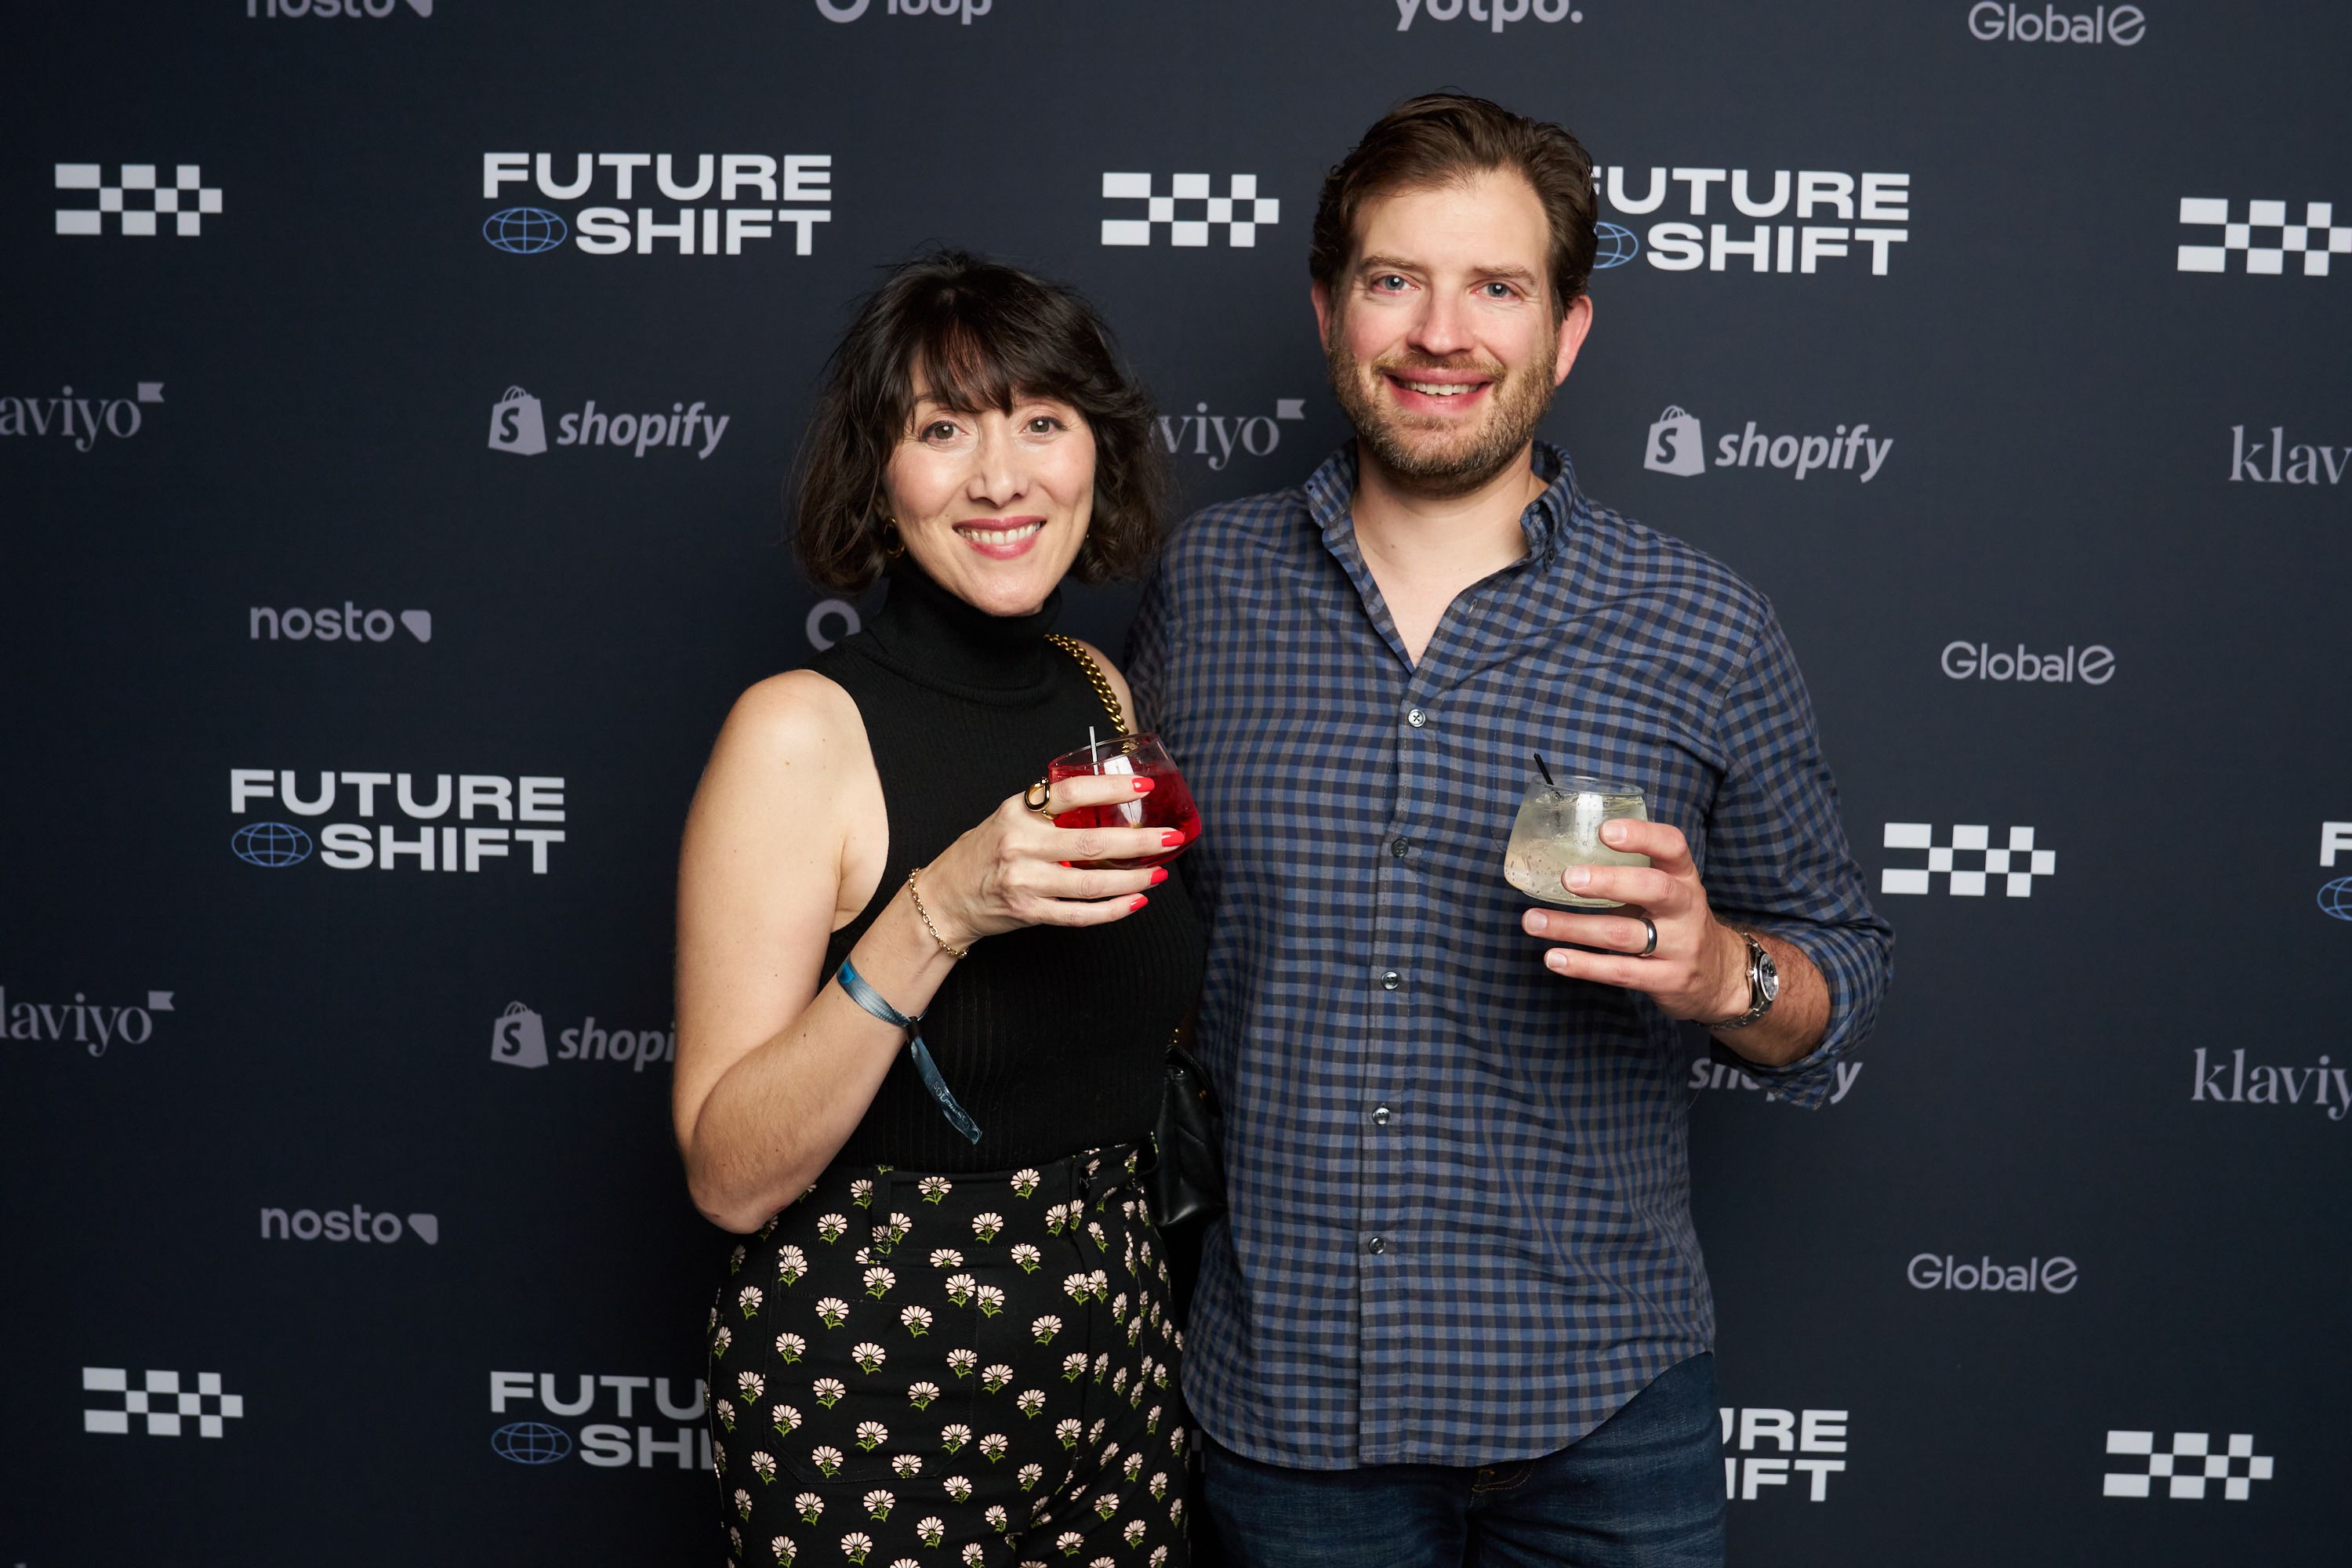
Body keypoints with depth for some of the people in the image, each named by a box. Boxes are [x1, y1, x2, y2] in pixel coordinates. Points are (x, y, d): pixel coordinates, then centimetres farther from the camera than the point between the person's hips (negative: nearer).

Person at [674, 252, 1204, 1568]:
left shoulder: (1104, 695, 3)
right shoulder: (801, 731, -14)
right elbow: (732, 1174, -18)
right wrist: (938, 912, -28)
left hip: (1114, 1343, 6)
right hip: (867, 1374, -5)